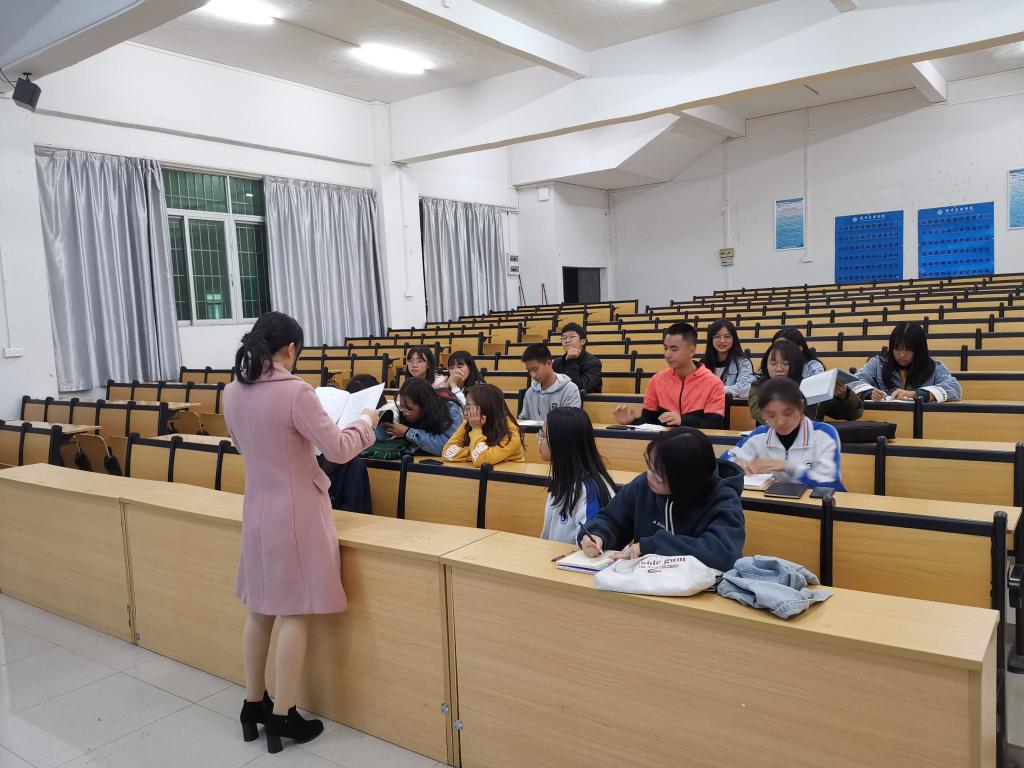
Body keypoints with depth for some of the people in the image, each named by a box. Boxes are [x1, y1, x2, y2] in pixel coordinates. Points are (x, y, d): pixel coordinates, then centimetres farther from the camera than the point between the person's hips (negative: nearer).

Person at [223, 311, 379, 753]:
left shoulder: (232, 393, 1)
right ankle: (282, 717, 14)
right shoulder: (295, 392, -20)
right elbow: (339, 451, -15)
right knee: (295, 613, 5)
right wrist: (366, 422, 1)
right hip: (296, 512, -7)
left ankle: (253, 705, 31)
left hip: (257, 510, 7)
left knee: (260, 608, 18)